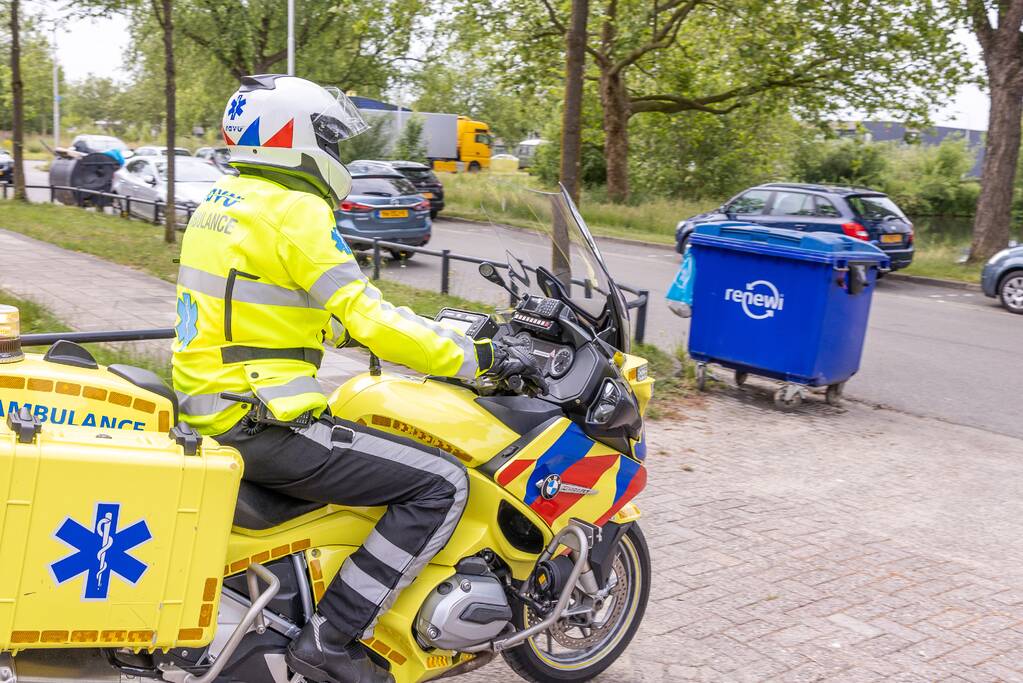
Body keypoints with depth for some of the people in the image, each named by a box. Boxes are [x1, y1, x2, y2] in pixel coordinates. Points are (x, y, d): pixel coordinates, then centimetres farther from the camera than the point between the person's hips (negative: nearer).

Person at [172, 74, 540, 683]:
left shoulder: (224, 199, 14)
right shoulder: (295, 211, -15)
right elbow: (366, 320, -21)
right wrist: (479, 357, -14)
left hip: (209, 406, 10)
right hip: (259, 423, -10)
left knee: (361, 438, 31)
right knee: (440, 485, -10)